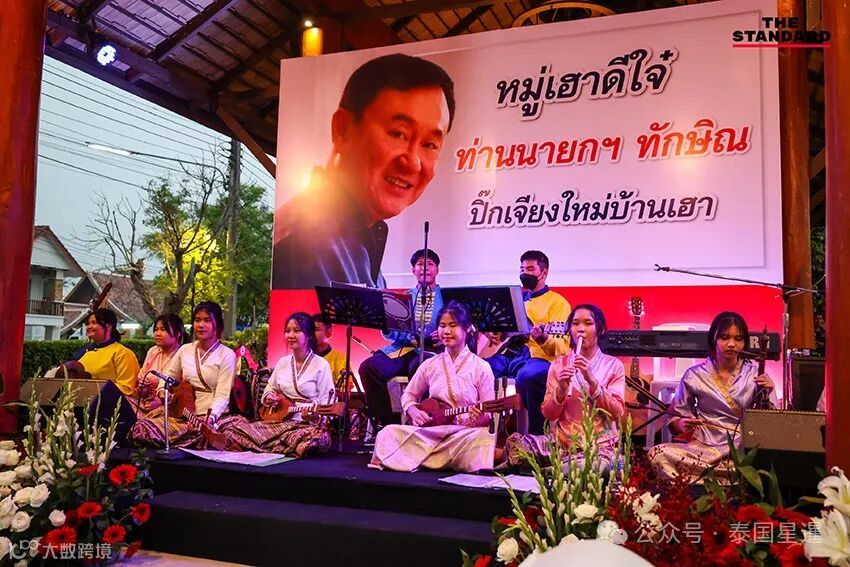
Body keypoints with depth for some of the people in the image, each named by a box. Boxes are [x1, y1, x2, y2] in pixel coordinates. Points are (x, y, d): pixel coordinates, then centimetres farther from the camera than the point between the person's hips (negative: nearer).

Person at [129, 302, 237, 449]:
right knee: (139, 428, -19)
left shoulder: (227, 355, -4)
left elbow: (222, 395, -11)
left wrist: (211, 417, -28)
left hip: (209, 416, -5)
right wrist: (162, 391, 1)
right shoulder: (185, 350, 13)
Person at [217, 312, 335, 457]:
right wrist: (268, 397, 1)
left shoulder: (321, 365, -3)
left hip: (307, 424, -4)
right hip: (279, 421, 4)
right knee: (228, 423, -11)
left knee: (320, 437, -42)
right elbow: (269, 389, 25)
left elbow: (327, 400, -6)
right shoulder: (282, 362, 13)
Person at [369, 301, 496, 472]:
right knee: (389, 433, -24)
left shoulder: (481, 367, -1)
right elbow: (408, 395, 18)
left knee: (484, 439, -36)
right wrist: (414, 412, -4)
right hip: (431, 431, 1)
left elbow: (489, 414, 0)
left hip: (466, 432, -1)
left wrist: (479, 418, -24)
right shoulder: (430, 365, 9)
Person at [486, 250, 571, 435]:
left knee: (527, 376, -40)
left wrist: (544, 339, -29)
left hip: (537, 356, -5)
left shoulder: (558, 302, 3)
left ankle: (537, 434, -20)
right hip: (507, 352, 5)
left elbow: (563, 348, -7)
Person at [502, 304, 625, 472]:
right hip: (561, 441, 2)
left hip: (599, 445, -2)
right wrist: (561, 389, -18)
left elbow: (617, 412, -9)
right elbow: (548, 414, 1)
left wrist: (592, 380, -20)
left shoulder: (613, 365, 2)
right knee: (514, 441, -26)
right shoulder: (558, 364, 6)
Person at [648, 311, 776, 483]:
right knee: (658, 455, -28)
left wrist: (767, 394, -13)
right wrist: (682, 425, -14)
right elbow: (675, 418, 8)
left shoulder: (755, 374, 6)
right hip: (703, 447, 0)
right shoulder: (695, 375, 5)